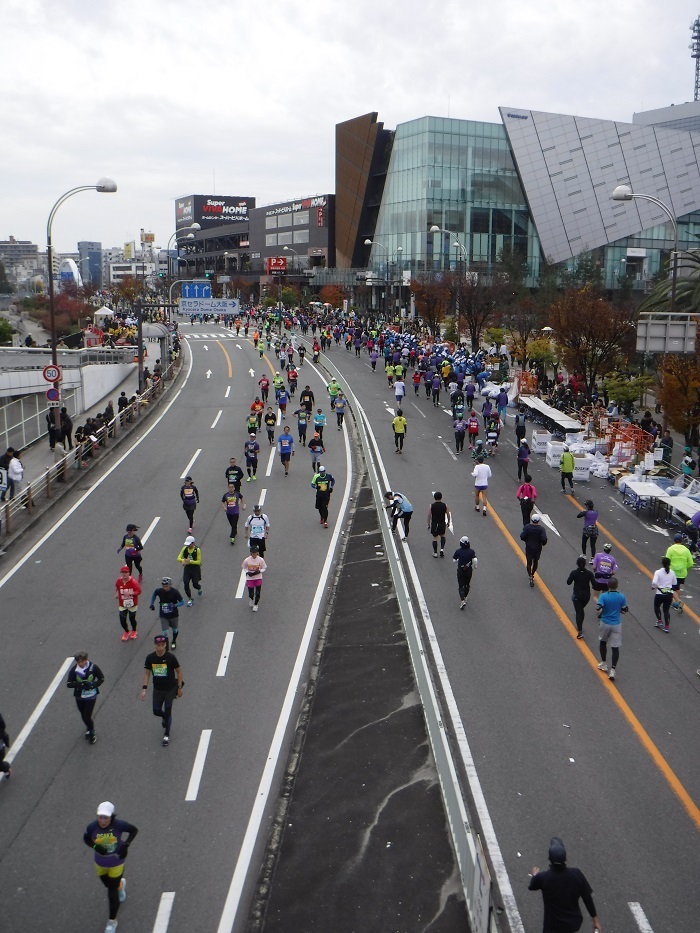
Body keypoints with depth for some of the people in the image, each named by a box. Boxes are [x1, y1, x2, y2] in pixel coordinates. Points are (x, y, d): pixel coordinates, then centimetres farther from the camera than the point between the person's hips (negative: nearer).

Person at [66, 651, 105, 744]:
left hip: (91, 696, -3)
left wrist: (93, 685, -22)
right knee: (83, 716, 19)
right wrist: (79, 684, -29)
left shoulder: (93, 668, -17)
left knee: (87, 717, -4)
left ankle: (92, 733, 23)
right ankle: (88, 729, 48)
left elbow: (101, 679, -5)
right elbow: (68, 684, -12)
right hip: (79, 697, 3)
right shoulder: (74, 670, -14)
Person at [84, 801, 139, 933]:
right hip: (100, 864, 3)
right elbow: (86, 838, -5)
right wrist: (95, 846, -24)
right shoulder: (92, 827, -25)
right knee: (109, 885, 28)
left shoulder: (119, 825, -29)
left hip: (116, 864, -3)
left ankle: (112, 921, 28)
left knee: (112, 893, 5)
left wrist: (126, 845, -23)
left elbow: (134, 830, -11)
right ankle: (120, 884, 65)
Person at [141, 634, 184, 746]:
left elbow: (179, 671, -7)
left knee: (167, 711, 3)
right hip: (157, 689, 3)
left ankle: (167, 735, 22)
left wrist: (179, 687, -5)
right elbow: (147, 673, -1)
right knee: (156, 711, 11)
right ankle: (165, 718, 48)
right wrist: (144, 688, -7)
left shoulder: (170, 657, -18)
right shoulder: (150, 658, -11)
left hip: (170, 689, -3)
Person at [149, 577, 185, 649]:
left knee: (175, 629, 21)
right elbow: (154, 594, 8)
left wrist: (175, 605, -34)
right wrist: (152, 604, 3)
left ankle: (174, 641, 50)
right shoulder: (159, 591, -17)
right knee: (164, 632, -6)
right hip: (163, 616, 0)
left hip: (174, 615, 0)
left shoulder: (175, 592, -23)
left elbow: (182, 602, -16)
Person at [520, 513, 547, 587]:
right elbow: (544, 539, -23)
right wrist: (543, 544, -1)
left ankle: (530, 577, -4)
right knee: (535, 562, 24)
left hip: (528, 548, -1)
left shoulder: (527, 527, -15)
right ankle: (532, 574, 41)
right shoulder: (541, 529, -18)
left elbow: (522, 537, -15)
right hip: (538, 548, 1)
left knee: (529, 563, 8)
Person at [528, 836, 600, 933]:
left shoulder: (542, 877, -24)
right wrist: (595, 920, 6)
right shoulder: (577, 874, -21)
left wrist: (534, 875, 24)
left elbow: (531, 887, 1)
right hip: (574, 922, 3)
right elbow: (588, 899, -9)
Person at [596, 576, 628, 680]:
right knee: (616, 647, 2)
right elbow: (625, 609, 3)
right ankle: (612, 670, -6)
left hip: (605, 623, 0)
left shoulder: (603, 596, -14)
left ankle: (603, 664, 33)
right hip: (617, 625, 0)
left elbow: (598, 609, -22)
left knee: (602, 642, 25)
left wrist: (600, 613, 0)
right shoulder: (621, 596, -7)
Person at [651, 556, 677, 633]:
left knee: (657, 606, 24)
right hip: (669, 594, 3)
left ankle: (659, 621, 23)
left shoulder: (658, 572, -11)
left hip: (660, 594, -3)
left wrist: (653, 587, 0)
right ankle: (667, 626, 5)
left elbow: (654, 583, -21)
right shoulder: (672, 573, 1)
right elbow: (674, 584, 9)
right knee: (666, 610, 12)